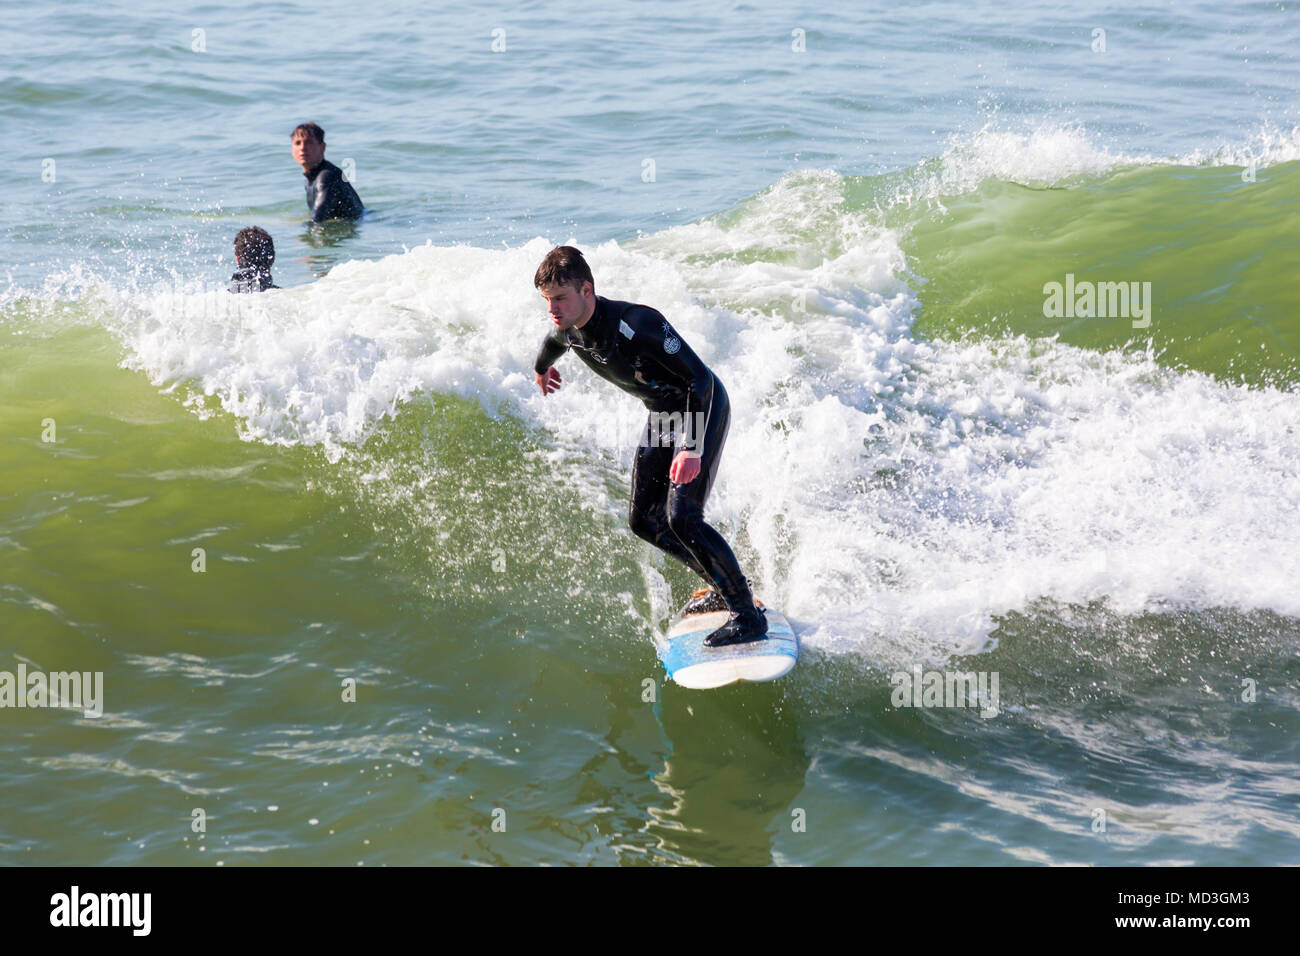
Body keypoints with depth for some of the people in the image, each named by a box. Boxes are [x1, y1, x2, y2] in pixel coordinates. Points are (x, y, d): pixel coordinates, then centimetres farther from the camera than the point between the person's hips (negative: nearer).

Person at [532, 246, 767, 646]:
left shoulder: (634, 324, -33)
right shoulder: (569, 329, -9)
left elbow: (701, 378, -31)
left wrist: (692, 448, -38)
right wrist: (542, 368, 42)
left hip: (703, 410, -8)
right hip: (663, 416, 9)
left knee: (681, 518, -19)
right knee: (644, 520, 6)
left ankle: (748, 614, -8)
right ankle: (721, 588, 23)